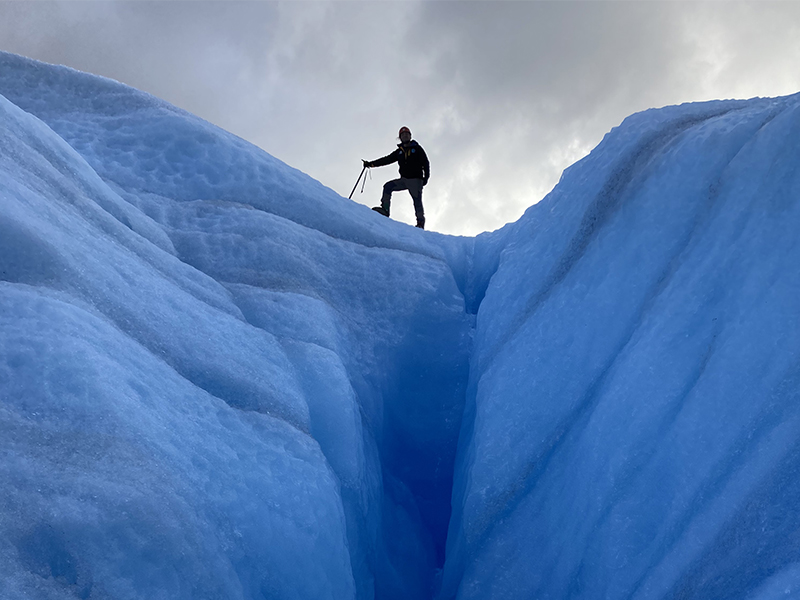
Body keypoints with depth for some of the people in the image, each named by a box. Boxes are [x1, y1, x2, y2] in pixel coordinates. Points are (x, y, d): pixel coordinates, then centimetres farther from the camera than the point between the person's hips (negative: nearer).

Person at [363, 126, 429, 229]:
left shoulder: (417, 148, 5)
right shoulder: (399, 152, 15)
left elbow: (426, 163, 2)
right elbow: (387, 160, 12)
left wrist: (426, 177, -11)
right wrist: (371, 164, 4)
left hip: (416, 180, -5)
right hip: (404, 180, 5)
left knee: (417, 201, -11)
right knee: (388, 186, -13)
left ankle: (421, 223, -7)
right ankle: (385, 210, -18)